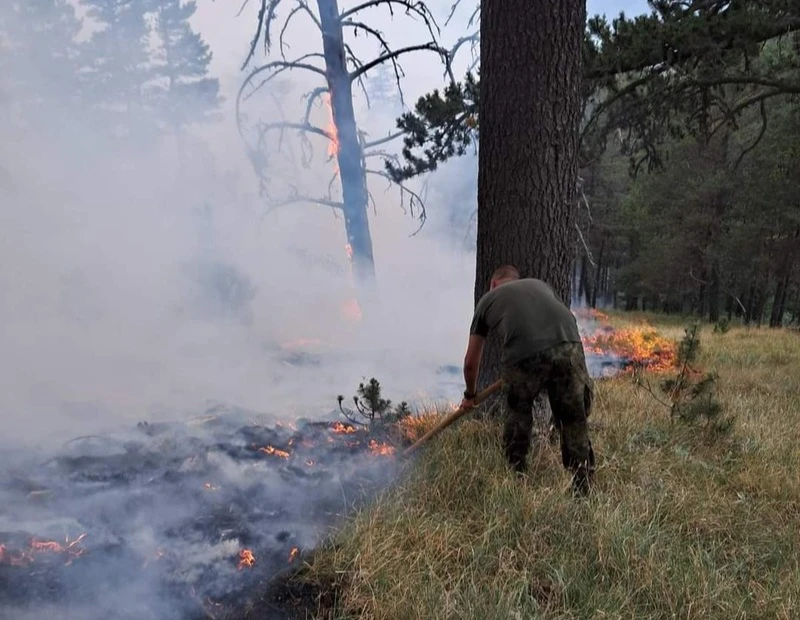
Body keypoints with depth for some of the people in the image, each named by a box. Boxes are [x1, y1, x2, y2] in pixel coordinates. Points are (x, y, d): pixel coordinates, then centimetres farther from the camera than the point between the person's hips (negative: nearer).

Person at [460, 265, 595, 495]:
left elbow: (471, 362, 32)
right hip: (568, 345, 2)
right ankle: (582, 487, 22)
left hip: (524, 354, -2)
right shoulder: (539, 284, 35)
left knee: (518, 415, 22)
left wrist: (470, 395, 49)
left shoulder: (488, 299, 28)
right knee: (574, 419, 16)